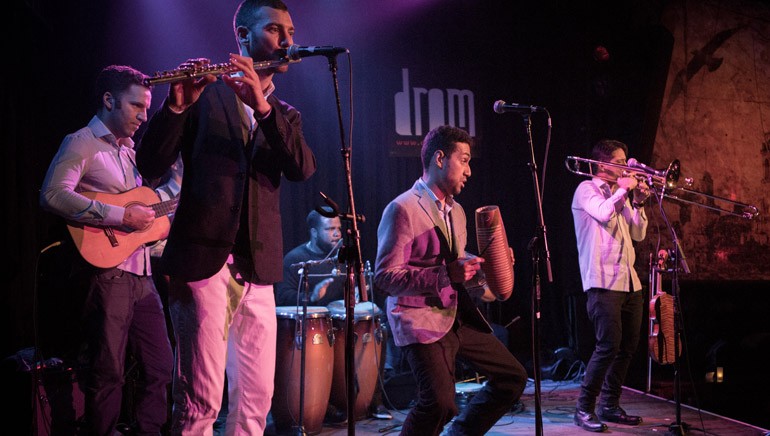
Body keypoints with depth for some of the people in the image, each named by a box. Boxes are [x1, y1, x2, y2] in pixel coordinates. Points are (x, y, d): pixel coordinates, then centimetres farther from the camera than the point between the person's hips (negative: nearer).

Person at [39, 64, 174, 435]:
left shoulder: (129, 149, 21)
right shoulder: (82, 144, -4)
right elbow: (53, 195, -21)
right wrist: (122, 215, -22)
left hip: (140, 272, 8)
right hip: (106, 270, -8)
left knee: (160, 366, 10)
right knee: (109, 373, -1)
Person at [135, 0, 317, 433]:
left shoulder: (286, 115, 17)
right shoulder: (205, 94, 4)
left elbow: (303, 168, -5)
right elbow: (151, 165, -5)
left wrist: (262, 105, -18)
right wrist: (176, 106, -22)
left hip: (258, 270, 5)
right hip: (203, 260, -4)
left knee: (257, 398, 9)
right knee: (201, 400, -4)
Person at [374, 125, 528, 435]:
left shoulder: (455, 211, 17)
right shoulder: (403, 209, -12)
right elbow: (385, 277, -18)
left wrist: (481, 263, 7)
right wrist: (446, 275, -26)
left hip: (459, 315, 9)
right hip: (421, 321, -9)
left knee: (513, 378, 10)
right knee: (440, 403, -23)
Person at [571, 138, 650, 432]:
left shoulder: (619, 194, 21)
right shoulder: (587, 189, -2)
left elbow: (638, 234, 17)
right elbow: (604, 213, -22)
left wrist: (638, 203, 4)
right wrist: (623, 189, -9)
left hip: (629, 281, 9)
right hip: (603, 281, -8)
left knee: (628, 346, 9)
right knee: (609, 345, -14)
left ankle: (610, 405, 20)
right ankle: (584, 408, -4)